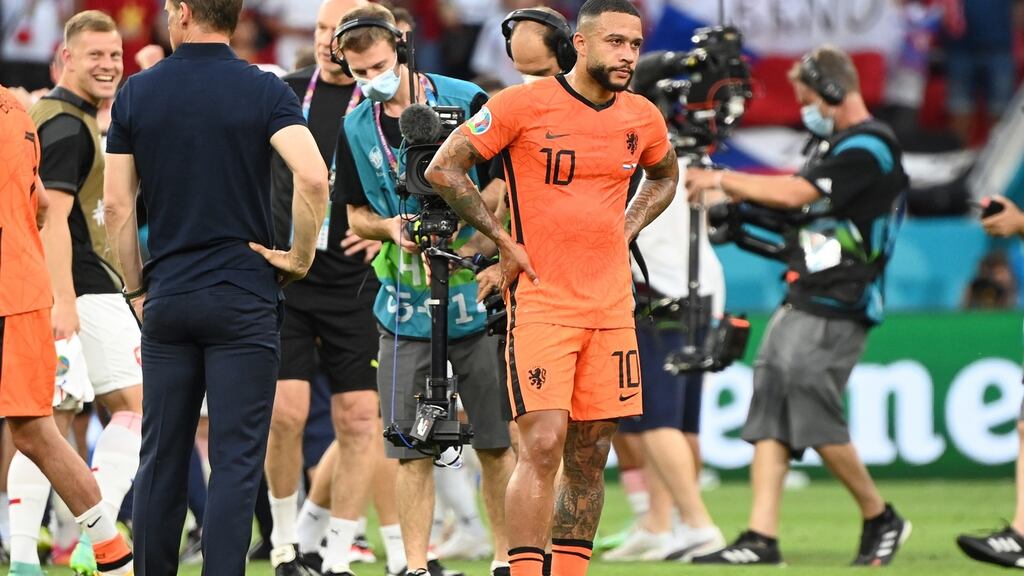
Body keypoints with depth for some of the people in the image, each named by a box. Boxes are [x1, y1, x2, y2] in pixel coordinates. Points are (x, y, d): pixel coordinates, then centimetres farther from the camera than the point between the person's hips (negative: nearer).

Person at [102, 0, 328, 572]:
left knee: (162, 457, 9)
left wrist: (138, 289, 13)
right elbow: (313, 177, -19)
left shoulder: (137, 93, 3)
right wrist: (302, 256, -4)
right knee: (236, 458, -3)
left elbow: (117, 204, 3)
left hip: (167, 299, 3)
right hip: (244, 299, -3)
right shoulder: (263, 90, -4)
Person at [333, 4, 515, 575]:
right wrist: (390, 227, -6)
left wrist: (461, 221, -16)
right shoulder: (356, 129, 6)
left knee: (496, 442, 3)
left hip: (476, 295, -2)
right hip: (407, 303, 3)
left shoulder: (464, 101, -4)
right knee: (411, 446, 0)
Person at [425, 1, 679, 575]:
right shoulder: (523, 106, -9)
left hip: (612, 305, 5)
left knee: (591, 455, 6)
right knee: (543, 444, -15)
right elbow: (444, 169, -4)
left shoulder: (643, 118, 7)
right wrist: (504, 241, -4)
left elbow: (665, 177, 29)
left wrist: (625, 231, 13)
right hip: (541, 302, -5)